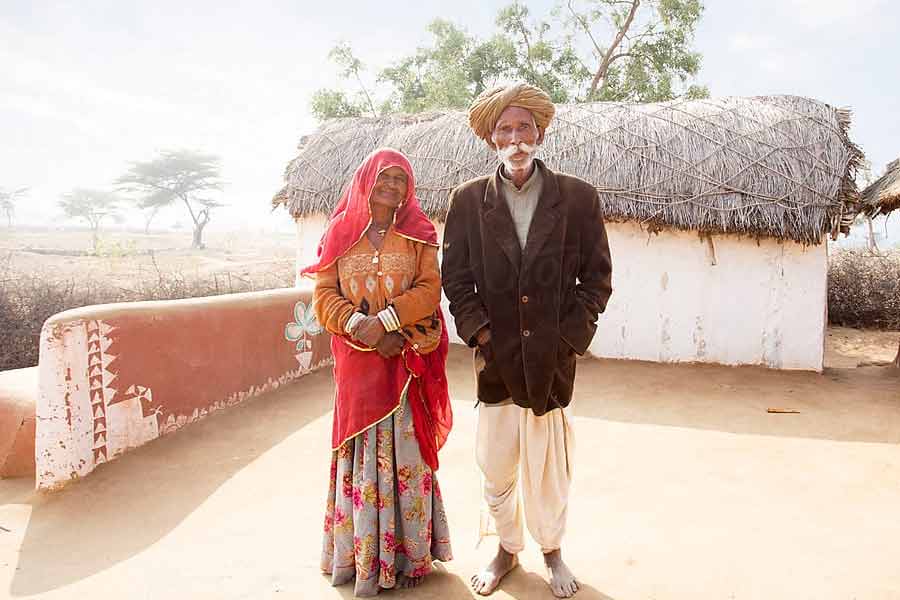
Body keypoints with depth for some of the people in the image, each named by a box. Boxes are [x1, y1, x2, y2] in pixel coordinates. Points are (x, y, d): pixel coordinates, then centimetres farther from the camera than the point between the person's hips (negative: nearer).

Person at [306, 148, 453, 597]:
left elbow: (429, 290, -5)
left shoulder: (417, 235, 5)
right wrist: (360, 325, -15)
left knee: (404, 450, 3)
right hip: (356, 362, 1)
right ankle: (360, 552, 21)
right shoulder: (339, 234, 6)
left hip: (407, 361, -1)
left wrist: (384, 320, -18)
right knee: (360, 451, 6)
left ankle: (406, 552, 17)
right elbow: (323, 296, 1)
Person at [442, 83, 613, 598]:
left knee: (551, 468, 10)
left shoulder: (578, 197, 0)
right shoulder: (468, 200, 2)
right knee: (496, 469, 12)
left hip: (554, 357, -1)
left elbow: (597, 278, 2)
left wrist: (570, 339, -5)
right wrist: (480, 335, -7)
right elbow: (456, 279, 4)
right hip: (496, 357, 1)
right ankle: (507, 549, 34)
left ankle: (553, 551, 34)